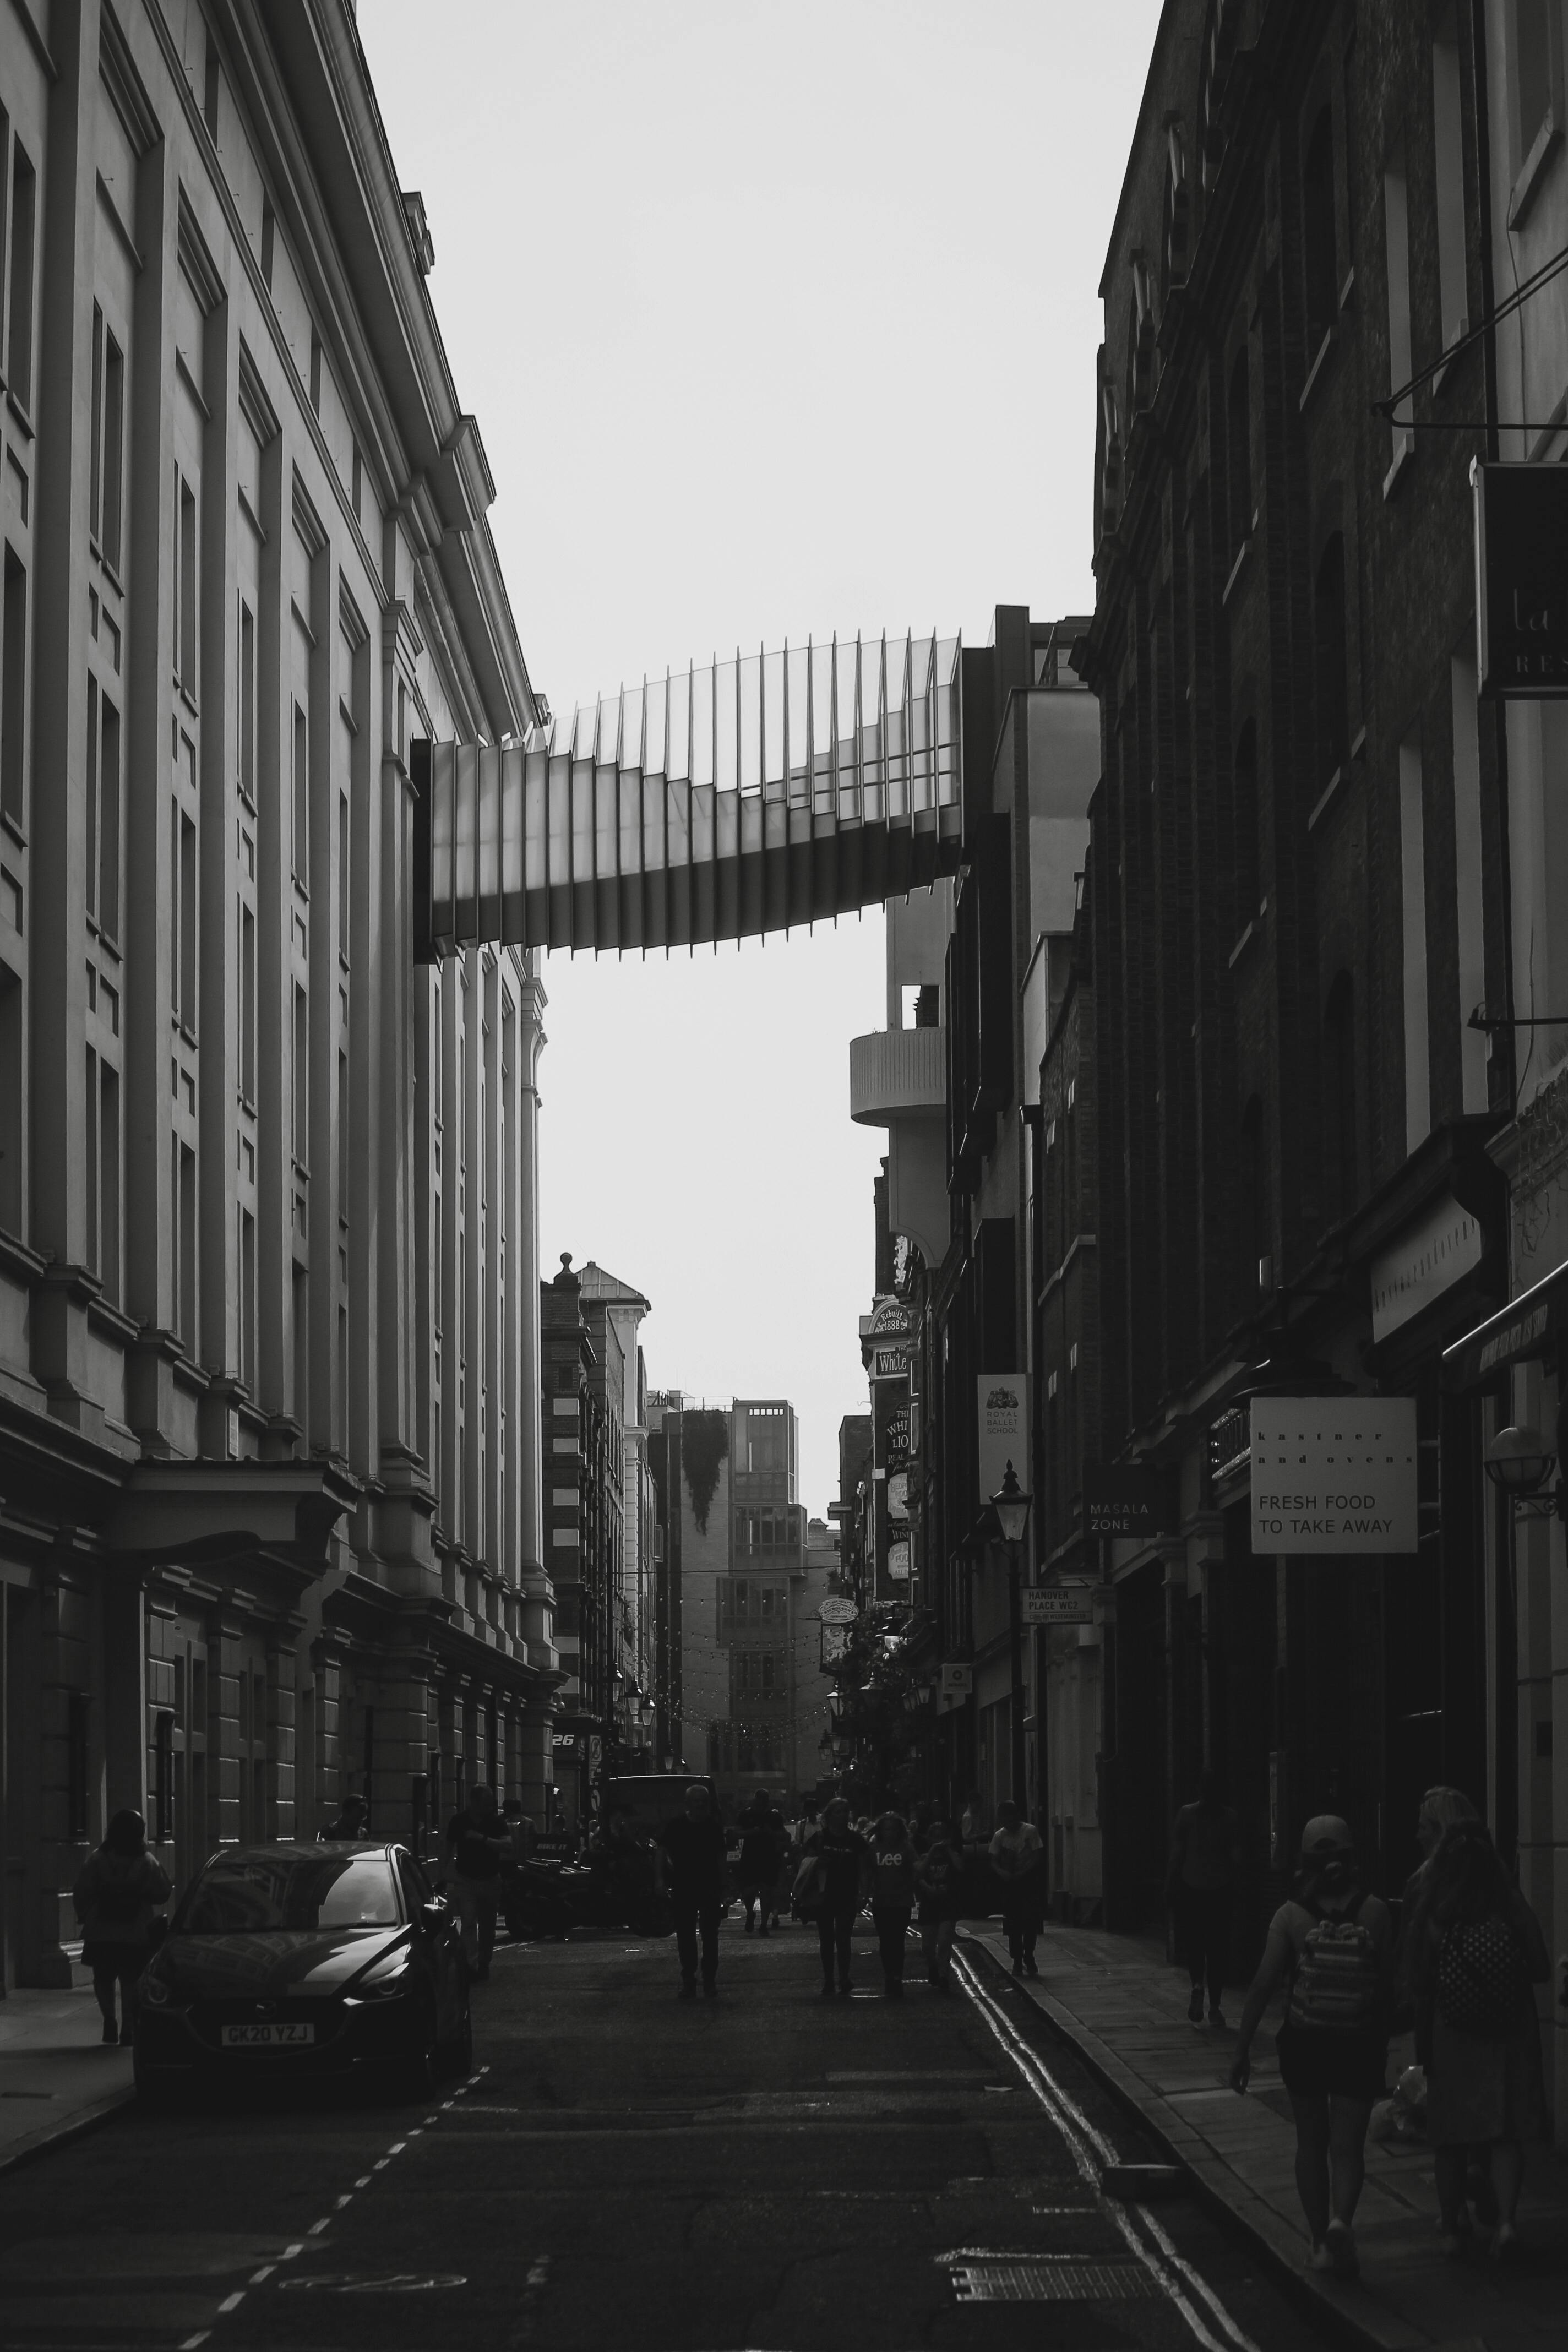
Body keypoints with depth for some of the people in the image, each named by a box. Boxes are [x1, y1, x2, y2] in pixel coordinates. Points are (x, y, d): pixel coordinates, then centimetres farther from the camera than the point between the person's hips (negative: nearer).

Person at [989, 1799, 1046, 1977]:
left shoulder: (1030, 1831, -5)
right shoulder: (1000, 1836, 2)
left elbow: (1038, 1857, -8)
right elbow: (994, 1862, 3)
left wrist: (1021, 1873, -19)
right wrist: (1002, 1873, -19)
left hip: (1029, 1882, -2)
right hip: (1009, 1884, 2)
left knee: (1030, 1921, -7)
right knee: (1013, 1925, 1)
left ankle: (1028, 1957, 9)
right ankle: (1018, 1961, 9)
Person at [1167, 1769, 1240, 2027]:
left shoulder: (1187, 1814, -4)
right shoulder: (1229, 1817, -2)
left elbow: (1177, 1852, -2)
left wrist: (1170, 1886, 2)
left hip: (1191, 1886, -1)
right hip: (1220, 1887, 1)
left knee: (1193, 1941, 9)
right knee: (1216, 1947, 6)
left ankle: (1198, 1985, -9)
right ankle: (1215, 2007, 7)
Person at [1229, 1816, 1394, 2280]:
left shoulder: (1291, 1915, -7)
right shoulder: (1374, 1912, -5)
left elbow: (1263, 1985, -8)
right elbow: (1388, 1985, -1)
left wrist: (1242, 2049, -3)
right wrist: (1383, 2040, 14)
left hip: (1305, 2043, 0)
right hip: (1360, 2044, 0)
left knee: (1311, 2142, 15)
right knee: (1347, 2145, 4)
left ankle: (1321, 2243, 19)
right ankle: (1339, 2219, -22)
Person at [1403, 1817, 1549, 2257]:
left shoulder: (1432, 1918, -8)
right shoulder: (1513, 1912, -8)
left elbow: (1417, 1981, -7)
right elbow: (1541, 1971, -4)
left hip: (1450, 2036, 0)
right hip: (1510, 2039, 0)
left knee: (1450, 2137, 13)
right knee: (1506, 2133, 8)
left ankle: (1452, 2226, 22)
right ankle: (1505, 2217, -9)